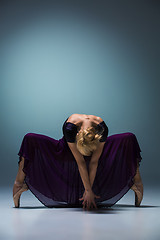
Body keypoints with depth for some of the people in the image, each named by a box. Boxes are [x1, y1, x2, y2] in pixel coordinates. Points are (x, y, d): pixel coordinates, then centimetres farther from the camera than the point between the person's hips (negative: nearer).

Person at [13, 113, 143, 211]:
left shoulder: (102, 128, -36)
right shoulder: (69, 127, -41)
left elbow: (94, 162, -28)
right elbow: (80, 162, -35)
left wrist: (89, 190, -26)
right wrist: (88, 190, -30)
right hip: (67, 152, -1)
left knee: (129, 139, -19)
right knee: (30, 139, -26)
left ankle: (135, 182, -4)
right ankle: (20, 184, -12)